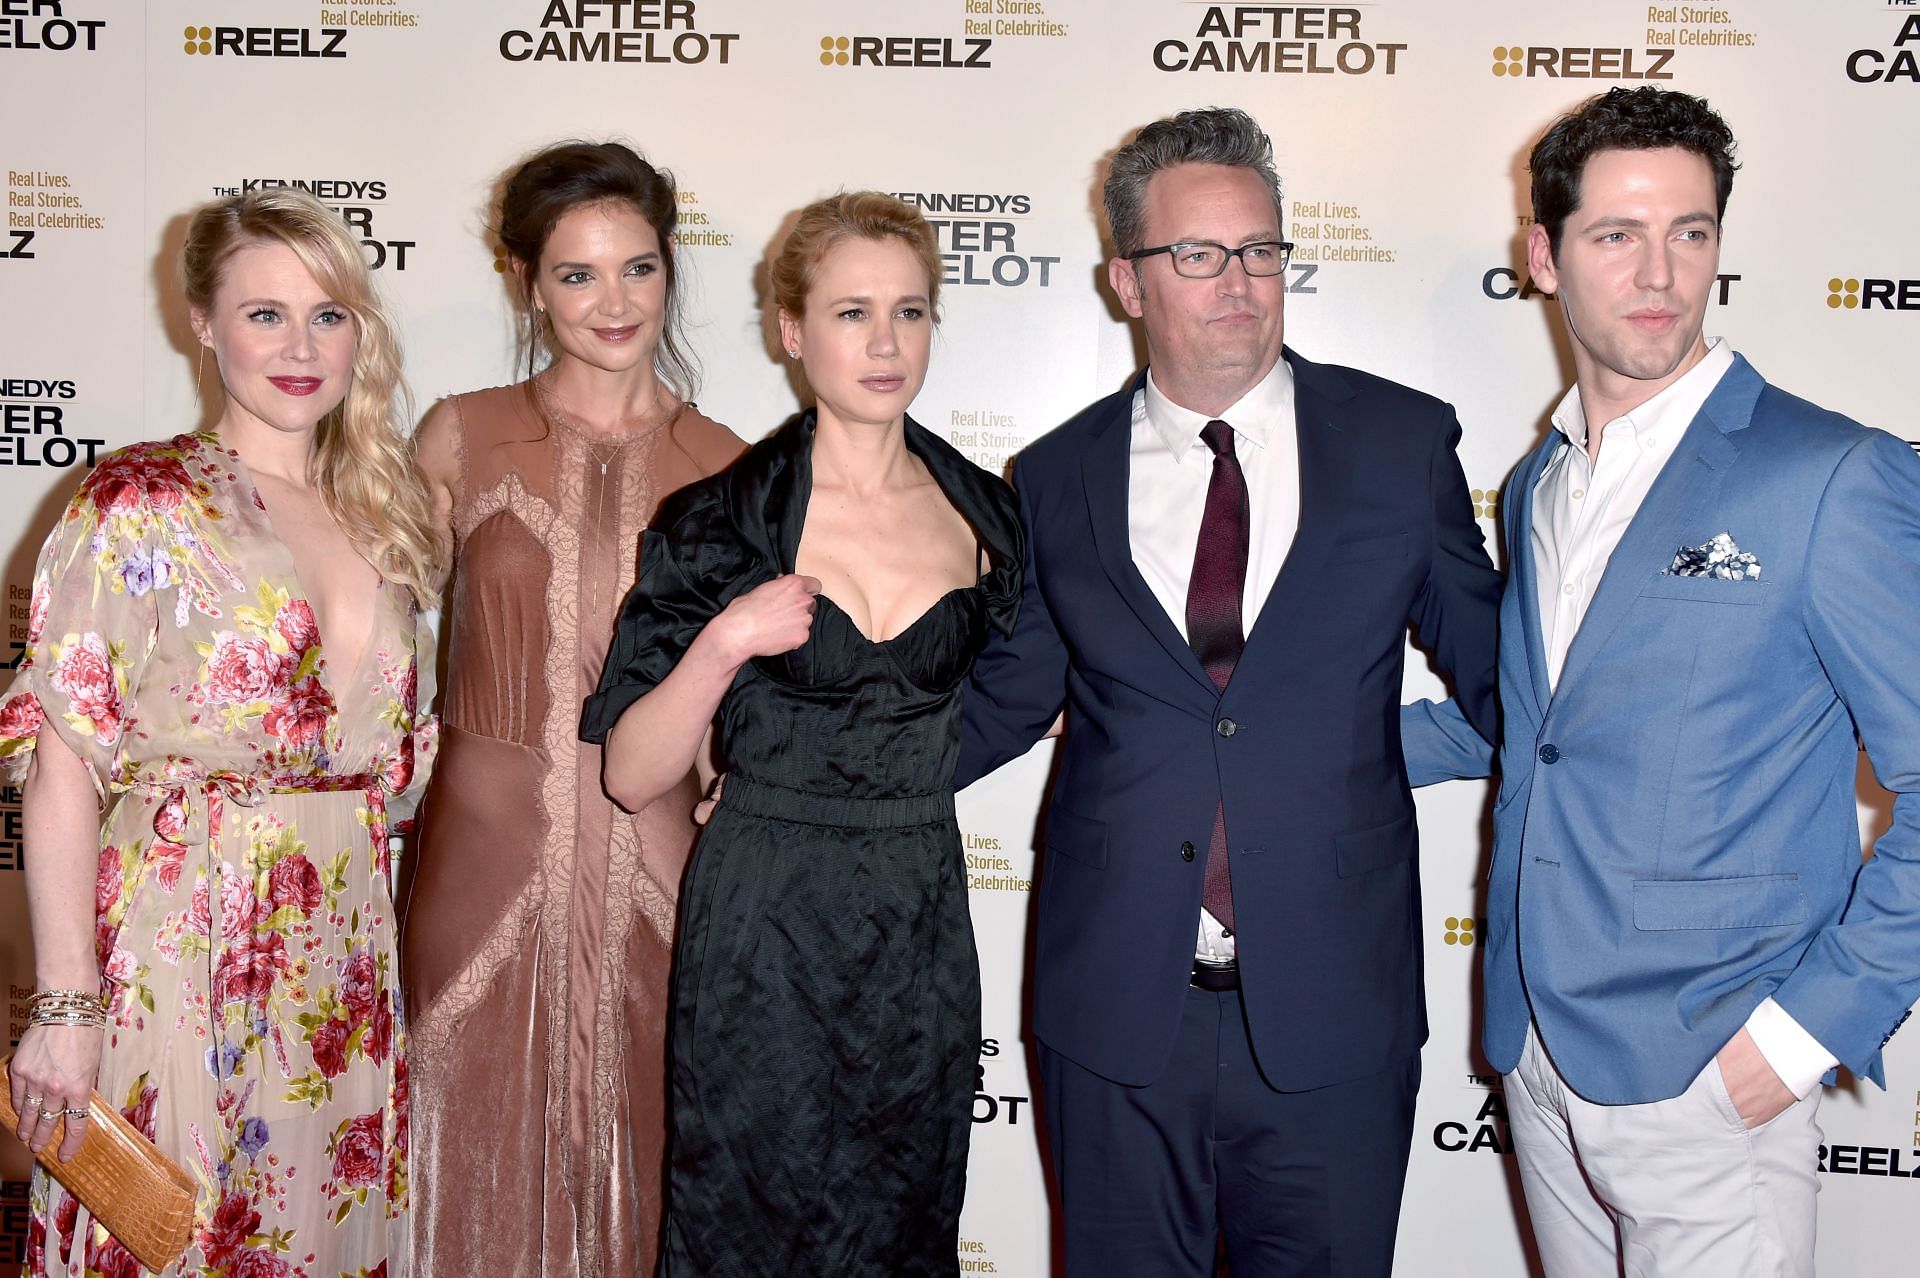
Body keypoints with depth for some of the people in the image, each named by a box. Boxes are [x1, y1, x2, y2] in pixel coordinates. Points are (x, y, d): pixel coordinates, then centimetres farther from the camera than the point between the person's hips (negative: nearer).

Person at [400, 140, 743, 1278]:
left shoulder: (722, 462, 3)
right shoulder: (461, 438, 2)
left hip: (657, 867, 0)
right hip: (489, 853, 0)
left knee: (645, 1174, 12)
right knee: (492, 1174, 11)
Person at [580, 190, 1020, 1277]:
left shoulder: (986, 513, 3)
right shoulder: (721, 523, -6)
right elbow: (634, 774, -8)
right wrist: (725, 644, -20)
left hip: (922, 939, 3)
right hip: (763, 941, -3)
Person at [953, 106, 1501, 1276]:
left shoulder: (1402, 443, 0)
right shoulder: (1058, 480, 3)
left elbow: (1485, 655, 9)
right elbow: (1007, 695, 13)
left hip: (1333, 1008, -1)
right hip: (1117, 1010, 1)